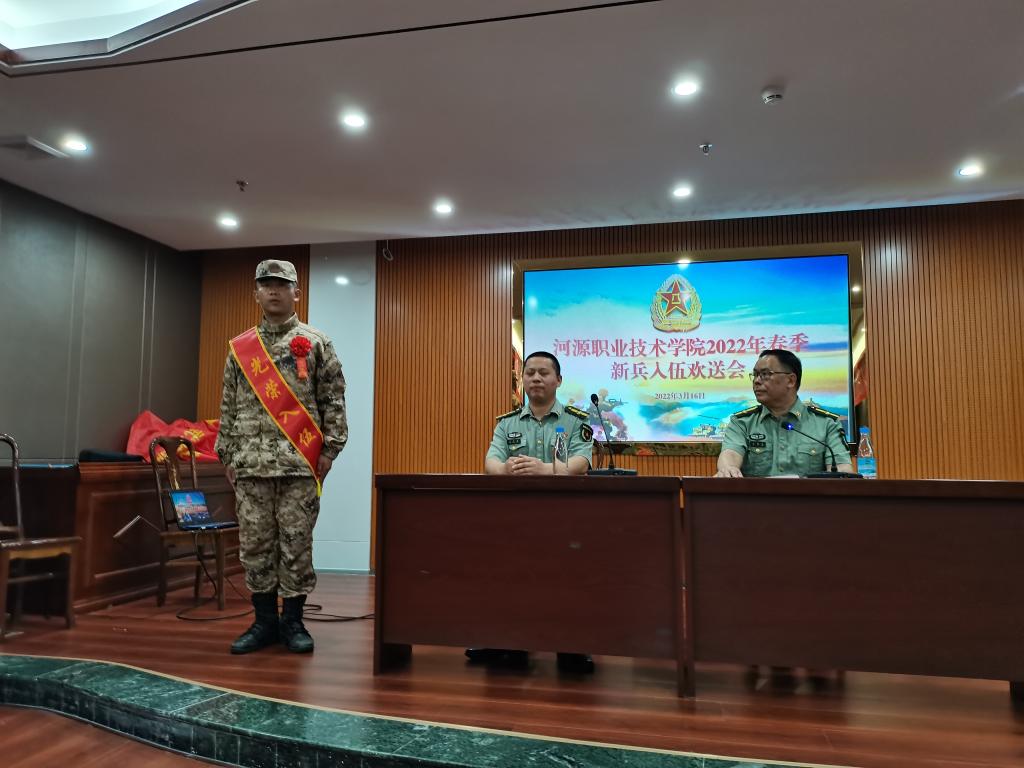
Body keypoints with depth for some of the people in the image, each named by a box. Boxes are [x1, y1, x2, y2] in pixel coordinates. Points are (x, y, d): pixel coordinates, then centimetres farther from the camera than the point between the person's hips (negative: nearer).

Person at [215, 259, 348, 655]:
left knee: (296, 543, 3)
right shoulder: (239, 348, 13)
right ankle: (264, 620, 19)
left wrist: (329, 449, -6)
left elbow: (333, 401, 1)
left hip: (299, 463, -3)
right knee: (254, 543, 7)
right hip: (250, 464, 3)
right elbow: (229, 406, 14)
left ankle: (292, 620, 15)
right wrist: (226, 454, 9)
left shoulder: (316, 343, 4)